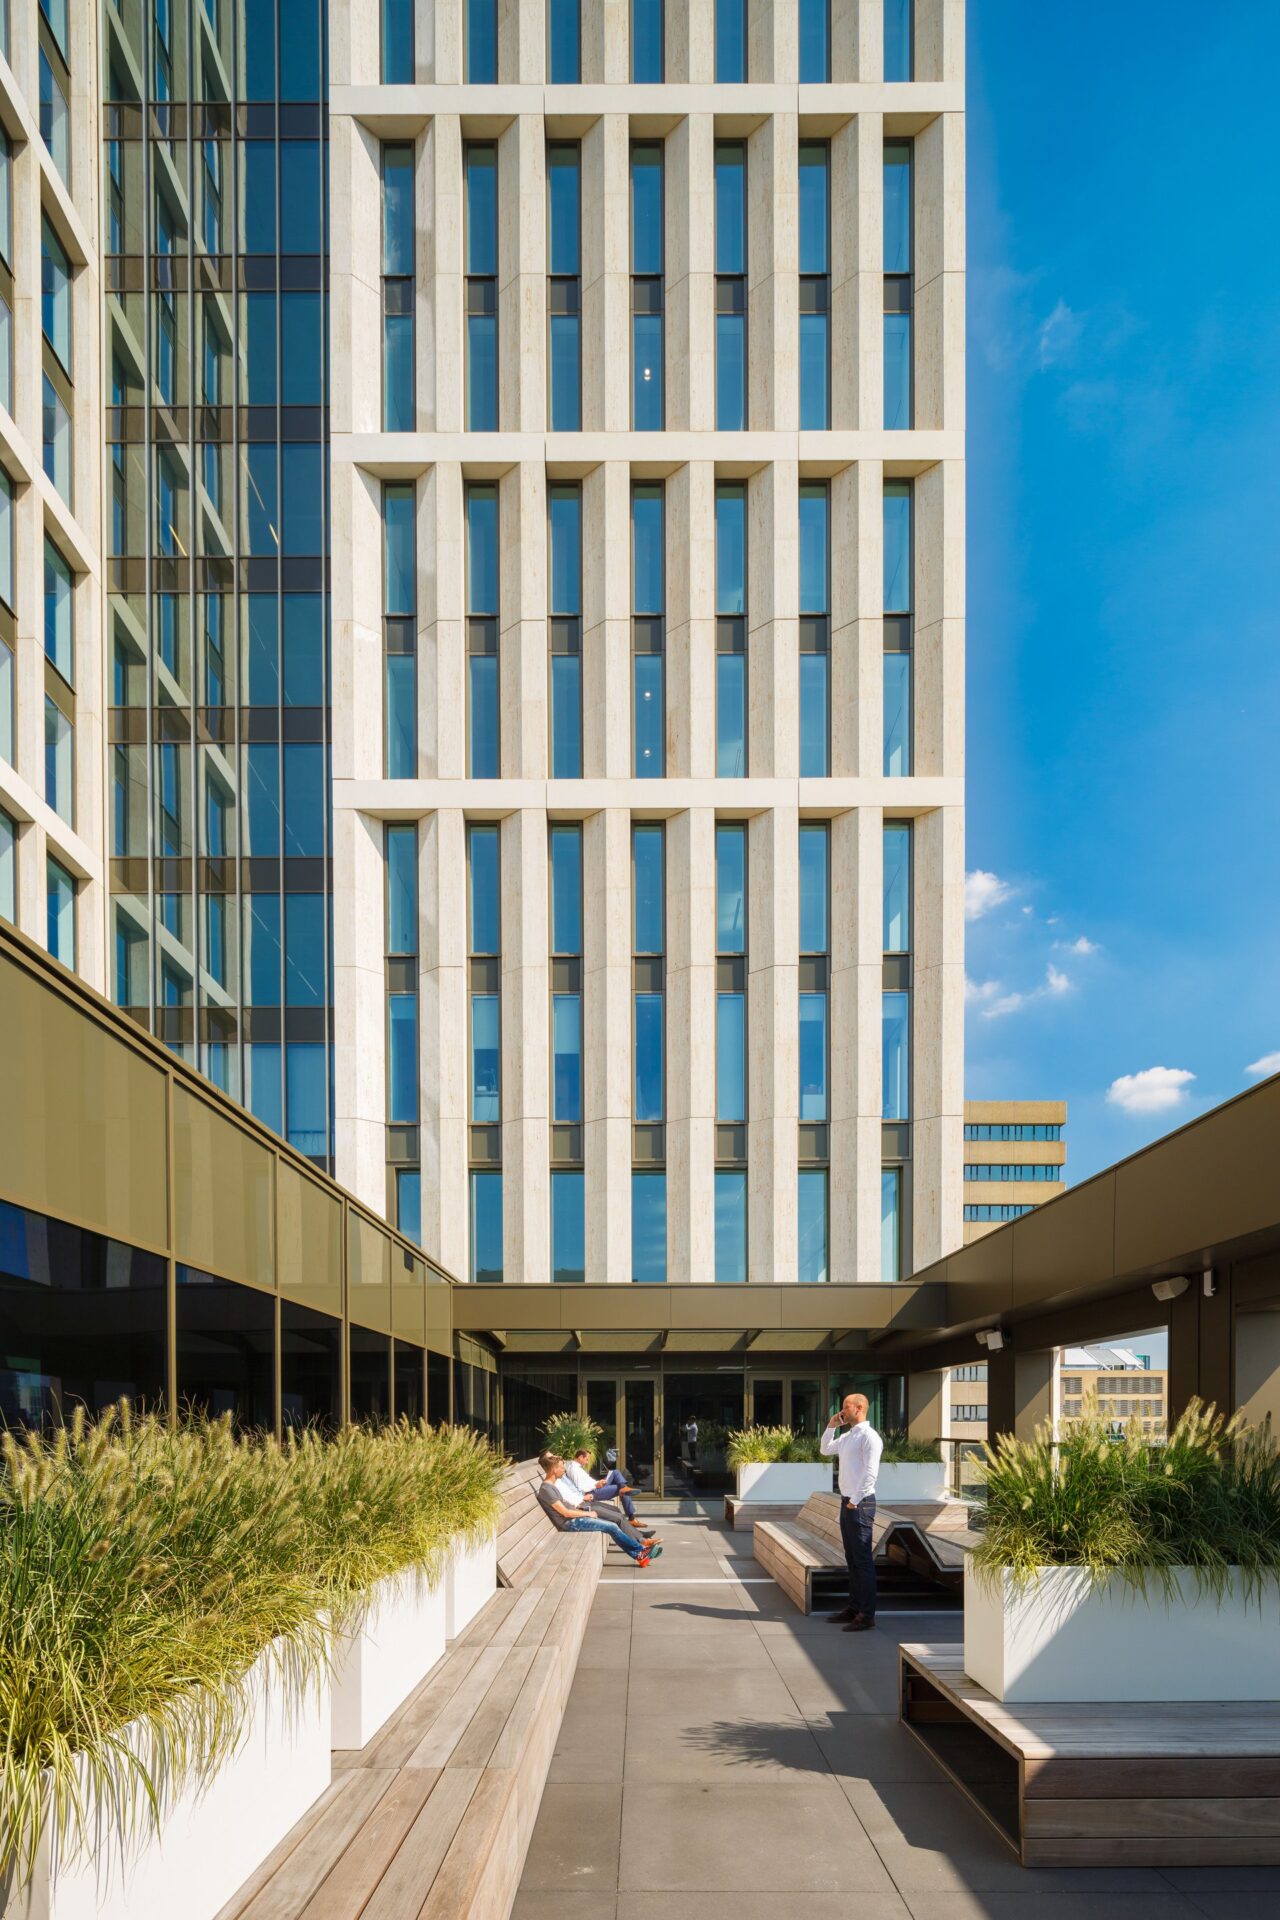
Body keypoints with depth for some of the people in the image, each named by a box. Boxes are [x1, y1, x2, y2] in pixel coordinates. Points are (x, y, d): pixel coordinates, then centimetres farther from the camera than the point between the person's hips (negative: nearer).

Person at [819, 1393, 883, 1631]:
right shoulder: (846, 1436, 14)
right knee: (851, 1558, 14)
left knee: (863, 1560, -7)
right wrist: (830, 1427, 15)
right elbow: (824, 1450, 28)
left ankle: (867, 1614, -5)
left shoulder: (869, 1437, -13)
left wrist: (855, 1501, -18)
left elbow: (870, 1473, -18)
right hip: (847, 1502, 9)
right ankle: (854, 1607, 21)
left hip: (860, 1503, -9)